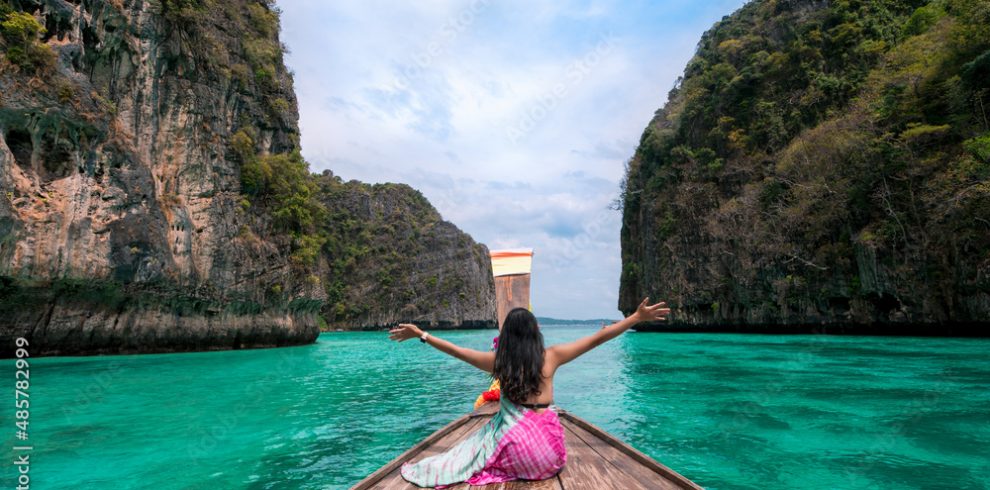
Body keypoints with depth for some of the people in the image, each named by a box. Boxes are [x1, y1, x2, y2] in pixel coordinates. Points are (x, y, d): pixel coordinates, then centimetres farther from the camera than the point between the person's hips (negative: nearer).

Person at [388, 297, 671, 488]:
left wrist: (420, 334, 18)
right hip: (548, 446, 0)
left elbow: (455, 350, 6)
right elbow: (597, 339, 0)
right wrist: (638, 317, 6)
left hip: (516, 444, 0)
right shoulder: (551, 356, -4)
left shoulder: (497, 360, -4)